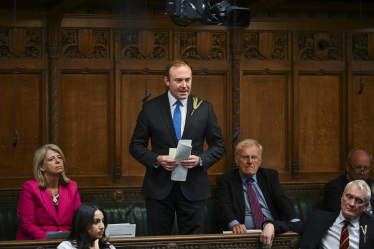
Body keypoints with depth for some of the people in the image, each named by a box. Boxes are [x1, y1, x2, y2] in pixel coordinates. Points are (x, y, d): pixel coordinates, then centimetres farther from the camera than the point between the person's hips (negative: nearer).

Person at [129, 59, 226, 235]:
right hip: (159, 188, -1)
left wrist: (200, 160, -12)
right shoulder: (150, 108, 2)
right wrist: (156, 159, -15)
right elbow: (136, 145, 4)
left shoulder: (204, 108, 5)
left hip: (193, 189, 1)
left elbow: (219, 146, 8)